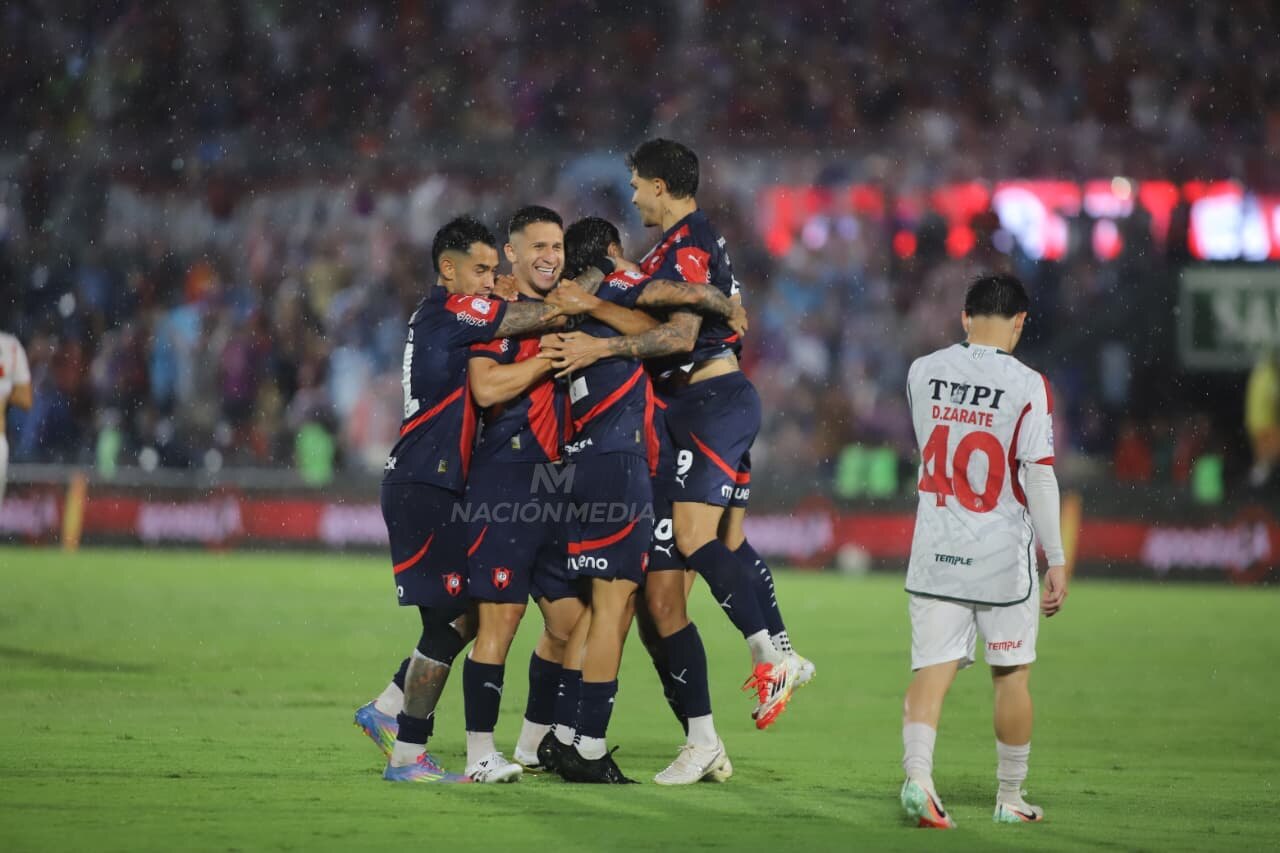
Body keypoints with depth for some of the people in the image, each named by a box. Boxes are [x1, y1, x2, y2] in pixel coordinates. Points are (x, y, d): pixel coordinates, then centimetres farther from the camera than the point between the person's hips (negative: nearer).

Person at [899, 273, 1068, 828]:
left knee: (931, 671, -1)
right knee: (1011, 676, 11)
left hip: (934, 553, 3)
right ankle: (1010, 797, 20)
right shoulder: (1026, 386, -12)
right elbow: (1039, 477, -13)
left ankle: (917, 774, -23)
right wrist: (1056, 561, -7)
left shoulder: (922, 373, 1)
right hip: (1002, 554, -3)